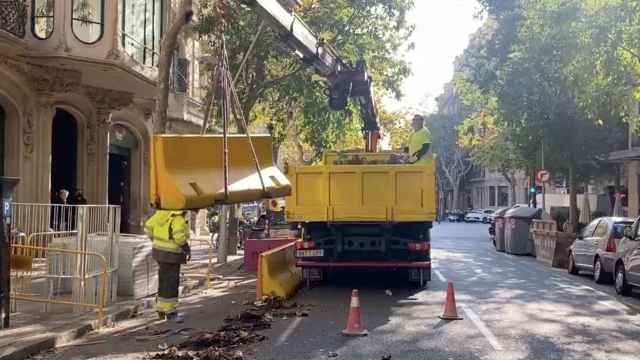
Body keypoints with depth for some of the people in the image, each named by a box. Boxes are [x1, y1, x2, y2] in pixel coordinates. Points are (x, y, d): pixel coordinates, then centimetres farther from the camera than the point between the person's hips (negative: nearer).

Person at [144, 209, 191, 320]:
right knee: (171, 283, 4)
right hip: (171, 255, -8)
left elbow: (149, 227, 9)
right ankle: (169, 311, 12)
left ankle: (161, 310, 26)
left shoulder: (162, 212, 4)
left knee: (163, 281, 18)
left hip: (159, 251, 8)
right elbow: (179, 236, -31)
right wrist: (187, 250, -16)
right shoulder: (178, 216, -20)